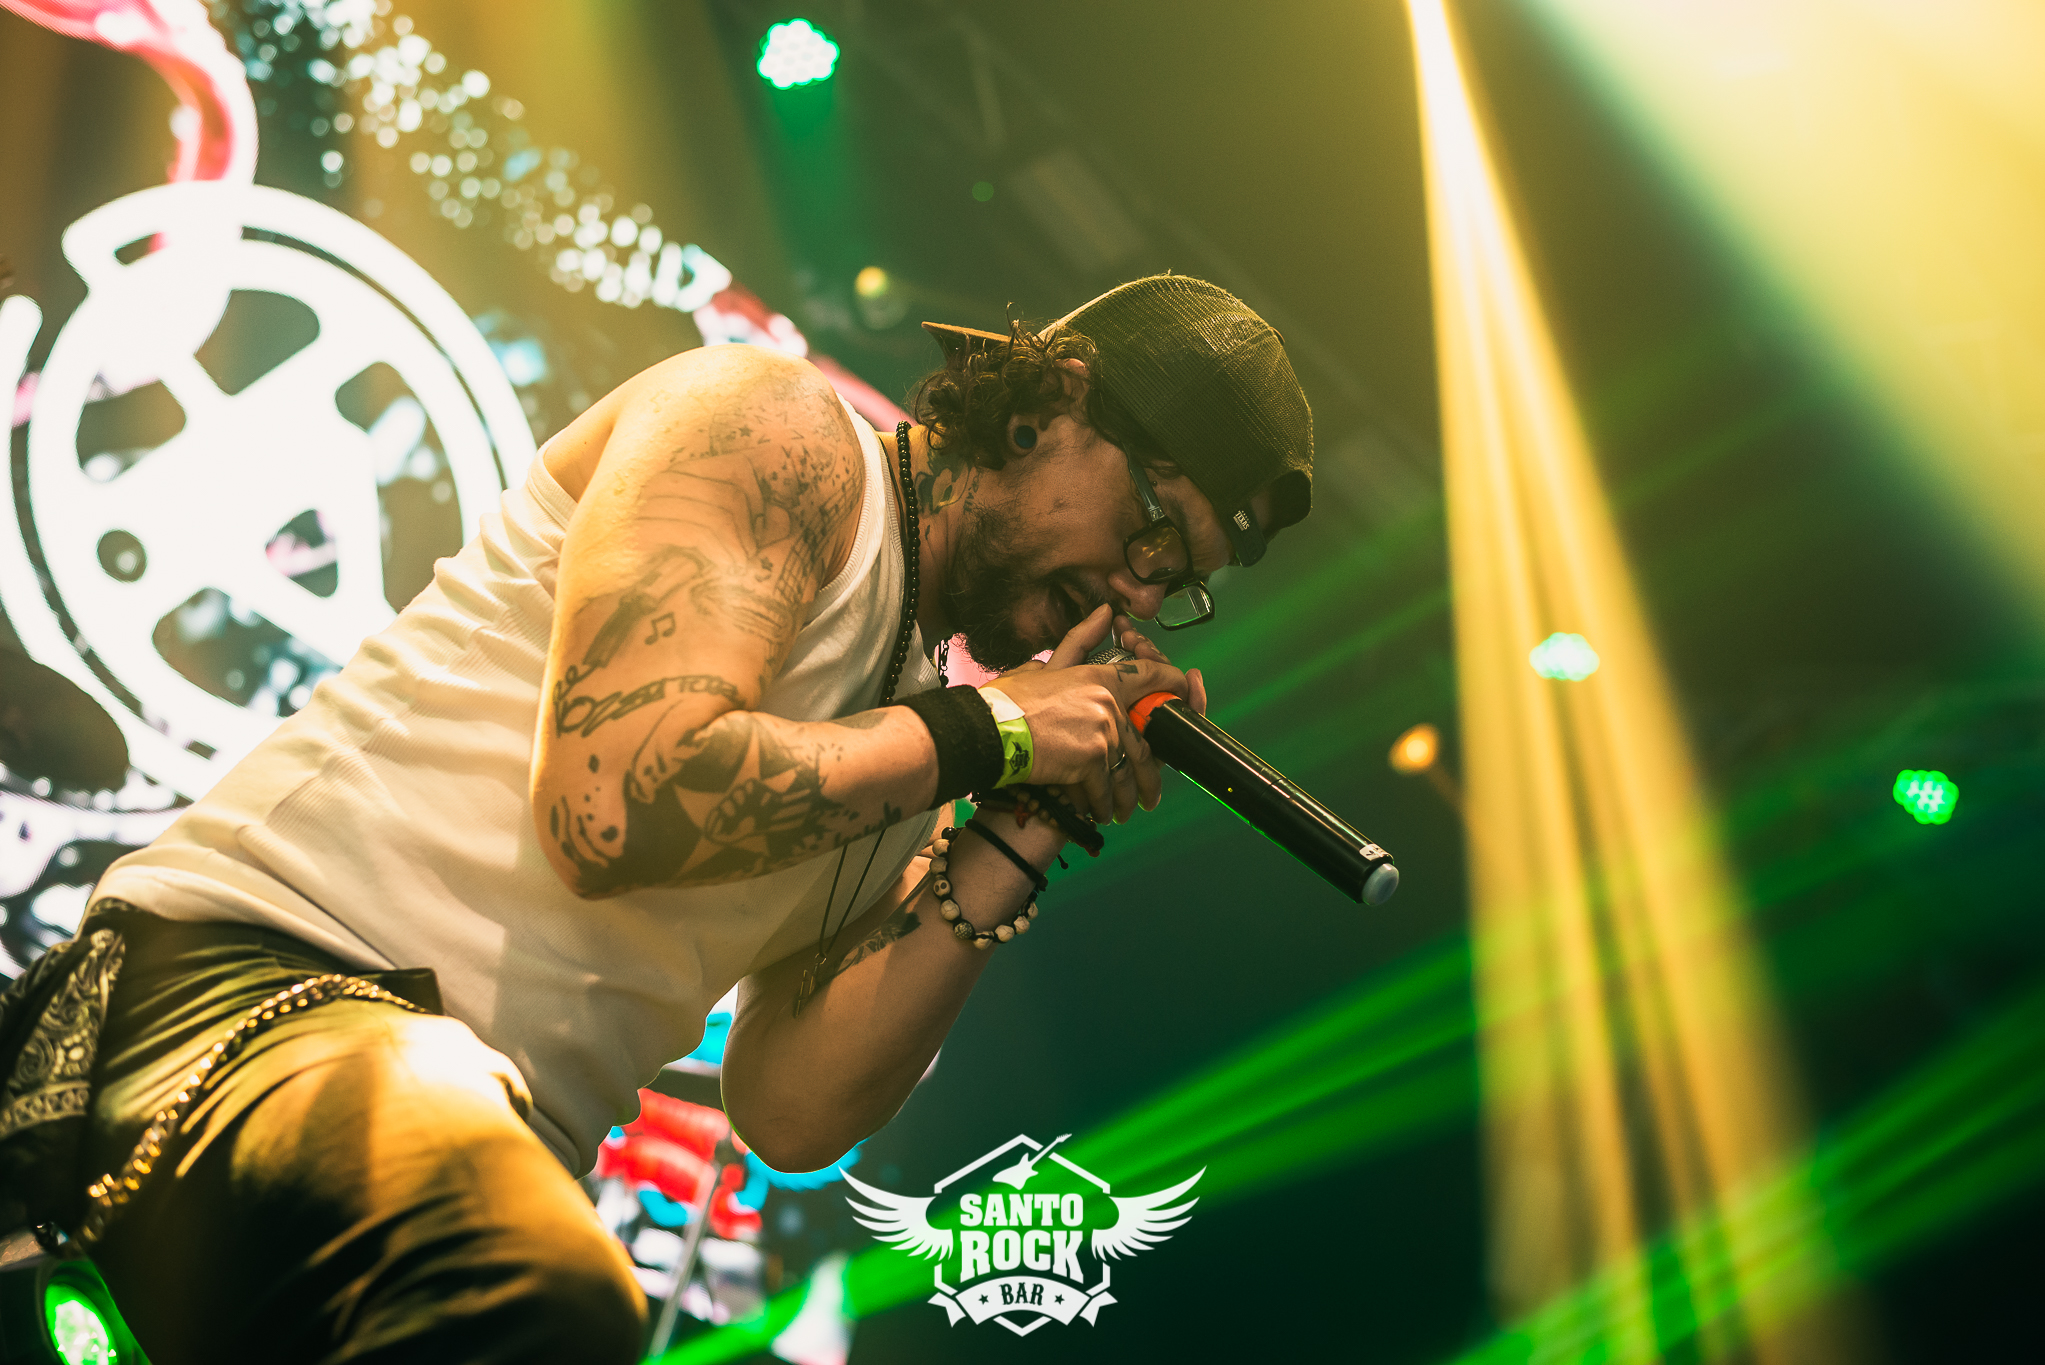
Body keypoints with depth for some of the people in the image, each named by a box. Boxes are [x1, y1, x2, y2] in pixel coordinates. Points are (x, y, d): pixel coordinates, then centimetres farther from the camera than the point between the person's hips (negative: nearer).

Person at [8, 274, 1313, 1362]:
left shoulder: (908, 738, 18)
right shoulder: (776, 427, -1)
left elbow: (792, 1112, 6)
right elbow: (619, 801, -19)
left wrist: (1022, 834, 3)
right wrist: (978, 732, -7)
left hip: (496, 1148, 8)